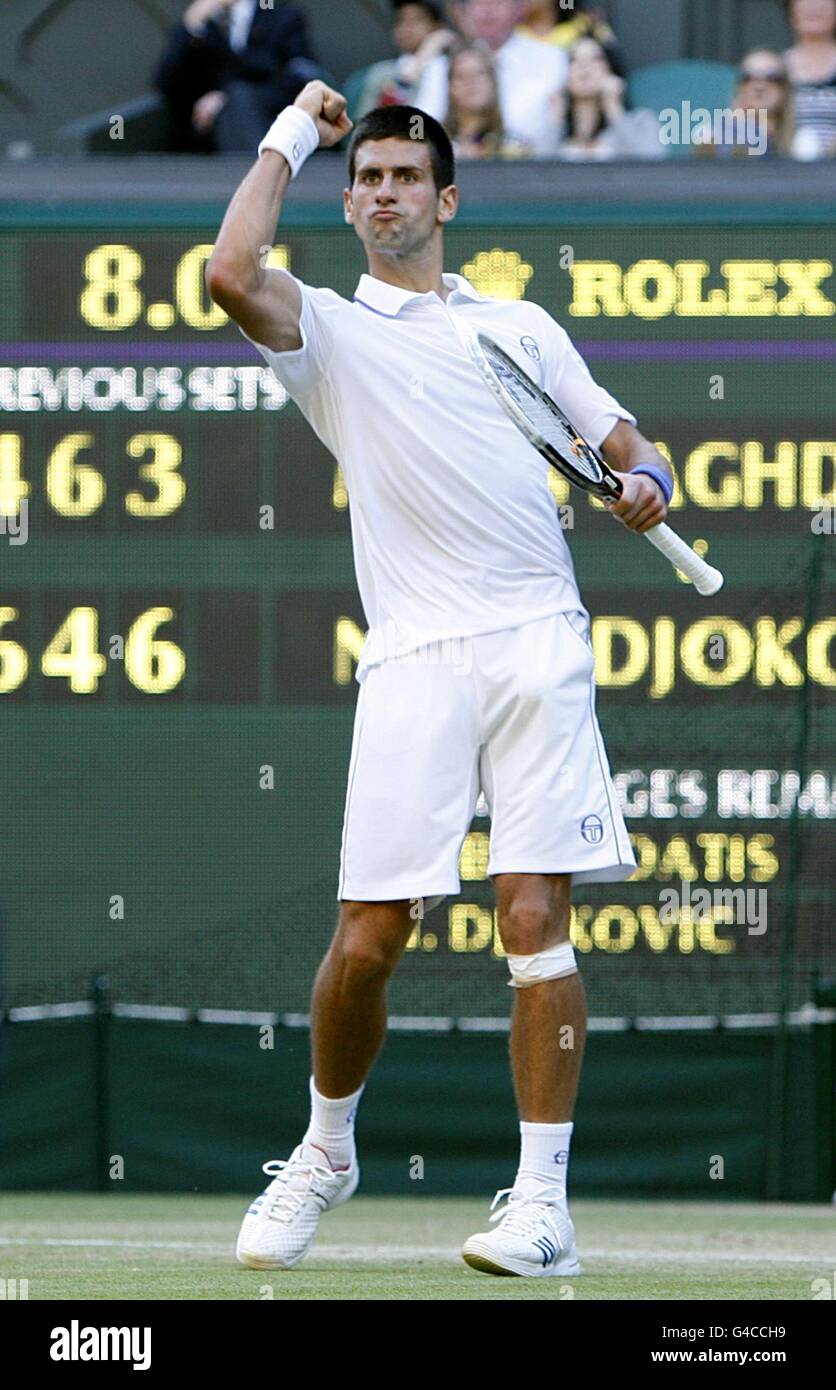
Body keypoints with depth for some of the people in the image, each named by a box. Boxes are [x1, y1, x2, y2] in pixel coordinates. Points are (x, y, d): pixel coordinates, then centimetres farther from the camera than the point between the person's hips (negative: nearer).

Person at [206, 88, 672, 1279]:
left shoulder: (521, 325, 20)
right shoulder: (325, 328, 13)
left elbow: (623, 438, 21)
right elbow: (231, 273, -8)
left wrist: (643, 483, -3)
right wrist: (293, 137, 4)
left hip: (538, 642, 1)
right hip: (414, 661, -1)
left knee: (536, 918, -8)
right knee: (369, 935, -5)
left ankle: (543, 1203, -8)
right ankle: (326, 1152, 20)